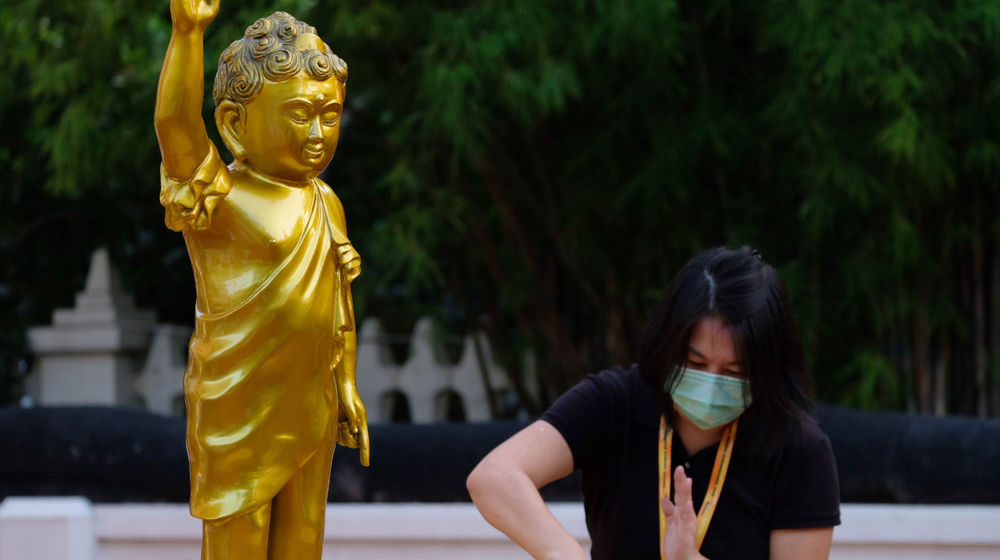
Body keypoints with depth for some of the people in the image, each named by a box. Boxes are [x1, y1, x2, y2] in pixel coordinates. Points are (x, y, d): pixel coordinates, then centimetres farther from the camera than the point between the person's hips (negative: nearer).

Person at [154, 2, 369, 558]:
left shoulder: (325, 203, 6)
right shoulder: (222, 199, -16)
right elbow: (175, 122, -34)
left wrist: (347, 385, 17)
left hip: (313, 406, 6)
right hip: (238, 406, -6)